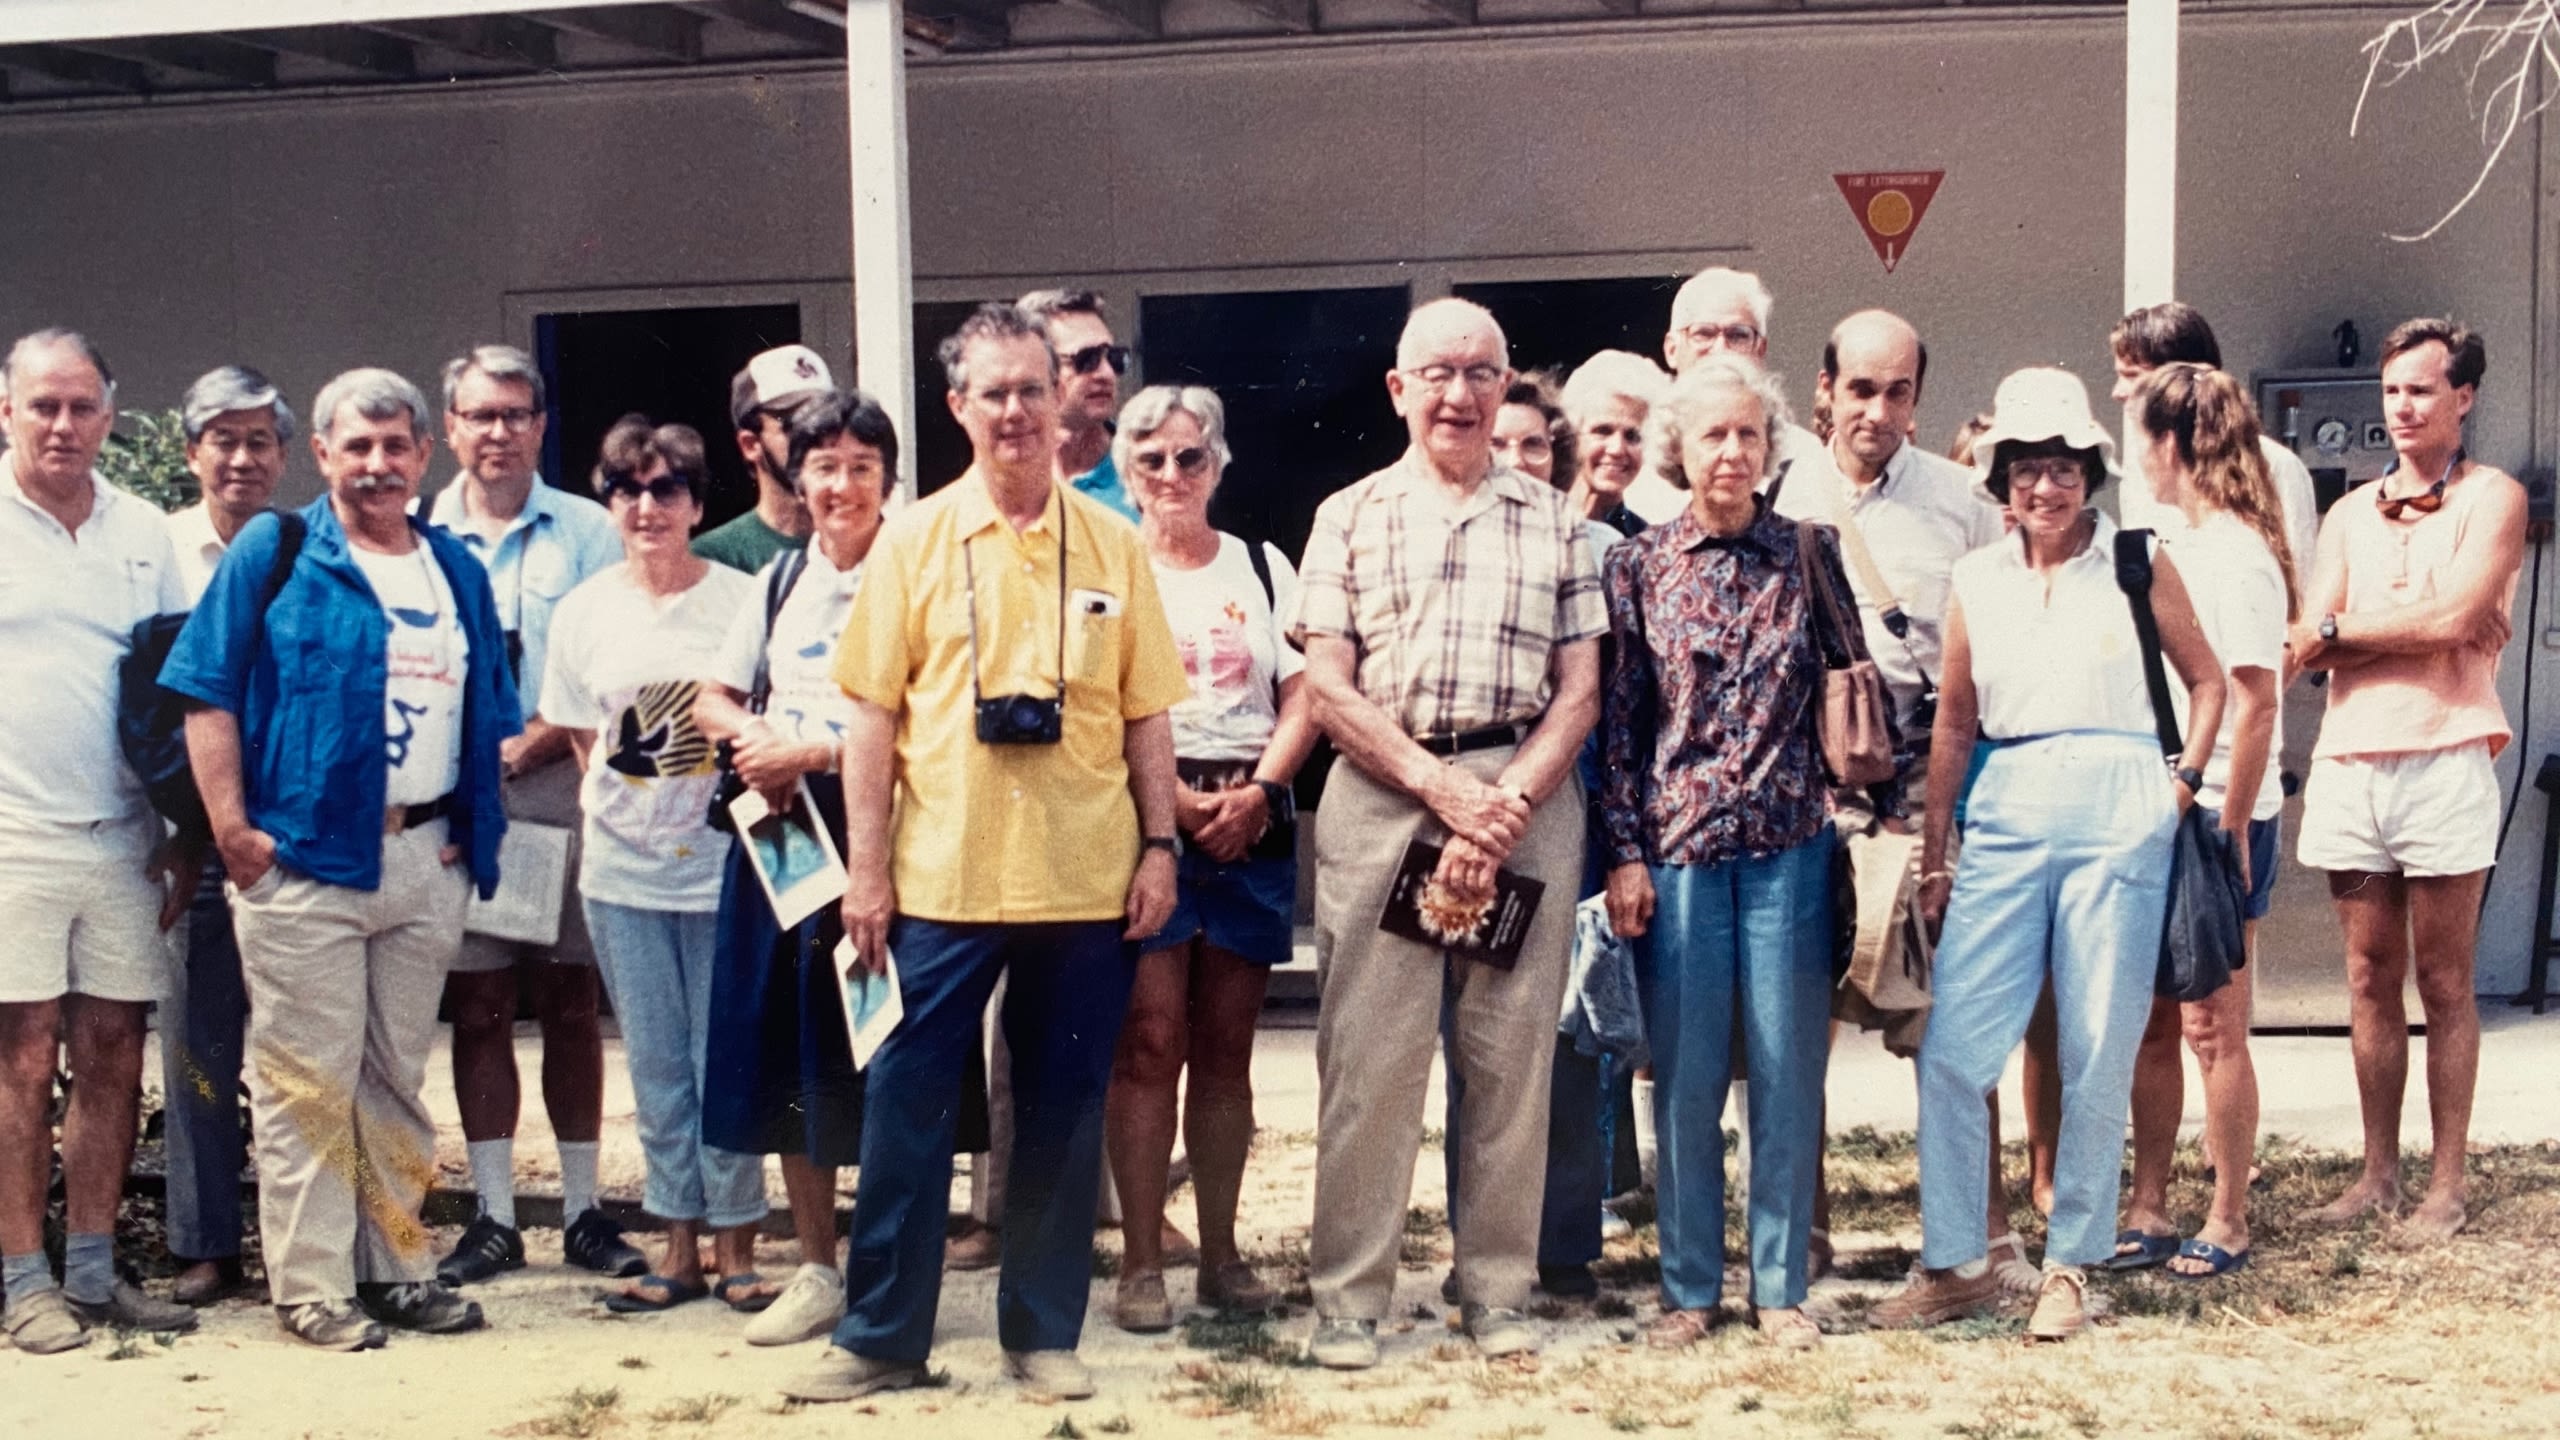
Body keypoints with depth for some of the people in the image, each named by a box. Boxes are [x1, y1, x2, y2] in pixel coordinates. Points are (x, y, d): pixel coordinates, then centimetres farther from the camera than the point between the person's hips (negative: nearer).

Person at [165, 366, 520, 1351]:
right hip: (304, 855, -5)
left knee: (397, 1076, 13)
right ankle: (311, 1286, 7)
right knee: (308, 1081, -1)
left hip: (425, 857, 5)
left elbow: (488, 713, 18)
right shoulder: (272, 553, -1)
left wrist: (472, 828, 7)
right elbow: (208, 694, -5)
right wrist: (232, 829, -12)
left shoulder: (457, 570, 14)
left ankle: (396, 1263, 22)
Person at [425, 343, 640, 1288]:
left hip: (564, 796, -1)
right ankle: (494, 1217, 11)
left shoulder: (587, 533, 3)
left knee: (571, 1005, 4)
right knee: (479, 1009, 4)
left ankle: (582, 1210, 12)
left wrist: (526, 748, -14)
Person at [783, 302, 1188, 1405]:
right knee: (905, 1104, 3)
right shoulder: (915, 540, 2)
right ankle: (881, 1336, 15)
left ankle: (1044, 1334, 21)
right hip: (941, 877, -1)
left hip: (1085, 880, 1)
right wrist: (866, 868, -3)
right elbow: (873, 713, 1)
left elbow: (1146, 713, 8)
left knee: (1062, 1111, 8)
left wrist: (1158, 844, 1)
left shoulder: (1111, 545, 5)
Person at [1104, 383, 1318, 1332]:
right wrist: (1172, 800, -13)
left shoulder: (1262, 568, 15)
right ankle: (1141, 1262, -2)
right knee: (1149, 1041, -8)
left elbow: (1303, 701, 8)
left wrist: (1256, 793, -8)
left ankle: (1221, 1253, 13)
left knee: (1226, 1049, 6)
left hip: (1251, 824, 3)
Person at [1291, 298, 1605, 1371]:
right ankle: (1348, 1297, 6)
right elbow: (1329, 688, 2)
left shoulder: (1553, 523, 13)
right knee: (1368, 1051, -2)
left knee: (1512, 1052, 3)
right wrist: (1442, 788, -9)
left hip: (1526, 796, 1)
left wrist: (1505, 806, -8)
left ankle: (1498, 1291, 13)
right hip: (1380, 794, -1)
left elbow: (1579, 691, 7)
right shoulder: (1351, 517, 10)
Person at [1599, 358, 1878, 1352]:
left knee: (1788, 1068, 3)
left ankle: (1781, 1288, 15)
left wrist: (1876, 815, 5)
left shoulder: (1808, 557, 4)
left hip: (1789, 841, 0)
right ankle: (1688, 1288, 16)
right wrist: (1625, 852, -3)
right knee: (1685, 1075, 4)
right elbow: (1618, 719, 2)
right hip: (1677, 844, 0)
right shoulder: (1638, 567, 3)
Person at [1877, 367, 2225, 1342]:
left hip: (2117, 813, -2)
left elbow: (2207, 682, 13)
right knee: (1953, 1048, -4)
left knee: (2099, 1052, 1)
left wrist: (2184, 781, 0)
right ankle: (1955, 1262, 8)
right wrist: (1932, 852, 12)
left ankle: (2072, 1265, 14)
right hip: (2005, 815, 2)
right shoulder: (1977, 579, 11)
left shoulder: (2138, 564, 4)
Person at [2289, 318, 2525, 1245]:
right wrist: (2416, 624, -10)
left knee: (2444, 985, 1)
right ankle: (2378, 1176, 15)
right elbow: (2309, 641, 4)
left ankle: (2447, 1186, 7)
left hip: (2443, 760, -4)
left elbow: (2451, 617, -12)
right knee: (2370, 981, 8)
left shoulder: (2491, 499, 3)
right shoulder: (2351, 513, 16)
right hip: (2349, 760, 4)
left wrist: (2342, 628, -1)